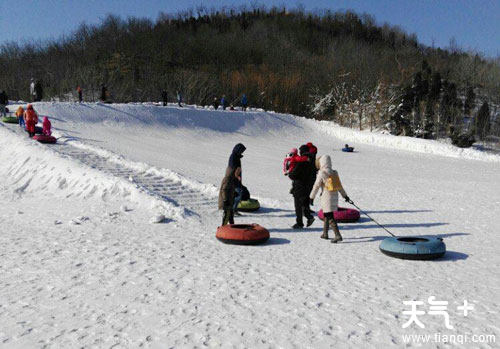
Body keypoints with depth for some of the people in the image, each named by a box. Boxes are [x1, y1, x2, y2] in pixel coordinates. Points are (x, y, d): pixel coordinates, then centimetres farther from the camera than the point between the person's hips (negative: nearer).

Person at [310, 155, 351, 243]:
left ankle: (338, 235, -15)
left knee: (330, 217, -6)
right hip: (335, 197, 7)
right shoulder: (334, 173, 7)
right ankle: (325, 233, 28)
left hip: (327, 197, -7)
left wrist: (311, 197, 0)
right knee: (327, 215, 20)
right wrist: (345, 195, 23)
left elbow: (316, 186, -9)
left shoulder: (322, 174, -12)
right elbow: (340, 186, 14)